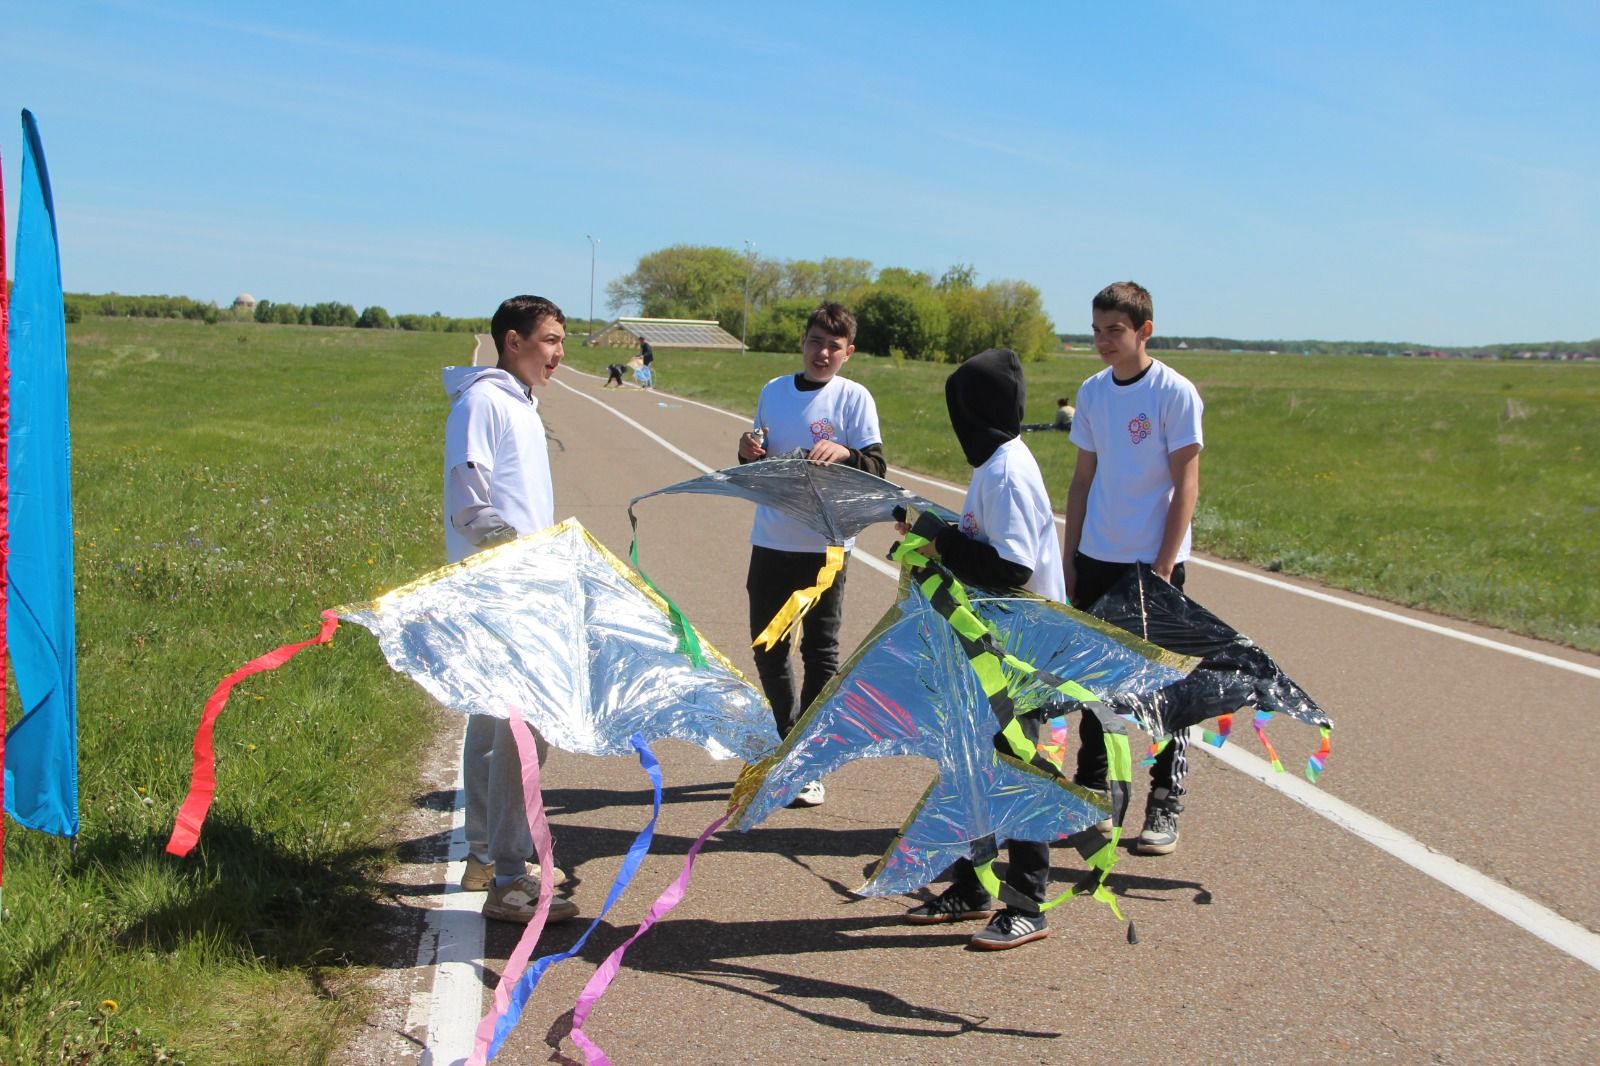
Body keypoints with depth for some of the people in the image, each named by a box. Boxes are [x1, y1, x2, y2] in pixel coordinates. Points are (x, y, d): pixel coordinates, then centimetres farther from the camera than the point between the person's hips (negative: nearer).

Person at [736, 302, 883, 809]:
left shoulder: (854, 398, -5)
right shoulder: (774, 391, 8)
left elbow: (877, 468, -10)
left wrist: (844, 453, -29)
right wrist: (749, 452, -6)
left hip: (825, 543, -5)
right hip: (771, 539, 5)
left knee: (820, 650, 3)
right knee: (767, 647, 12)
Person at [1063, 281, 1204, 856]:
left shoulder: (1175, 392, -9)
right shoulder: (1092, 391, 8)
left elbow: (1185, 485, -10)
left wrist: (1163, 568, -14)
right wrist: (1068, 559, 11)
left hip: (1153, 562, -5)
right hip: (1096, 559, 6)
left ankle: (1165, 807, 12)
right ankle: (1091, 793, 24)